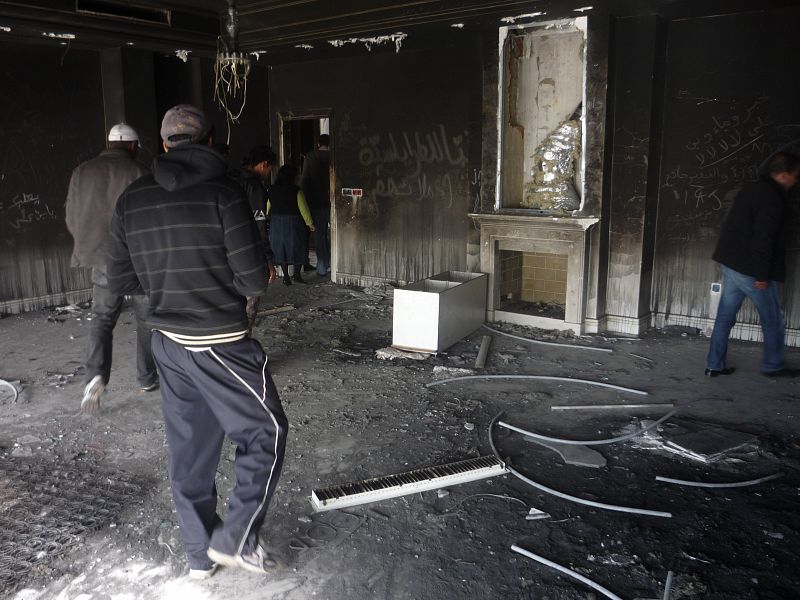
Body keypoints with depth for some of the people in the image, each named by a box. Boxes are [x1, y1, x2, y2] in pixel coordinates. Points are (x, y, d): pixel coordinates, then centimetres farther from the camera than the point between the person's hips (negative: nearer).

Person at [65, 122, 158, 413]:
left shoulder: (83, 172, 4)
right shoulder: (139, 172, -7)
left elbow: (72, 218, 9)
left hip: (103, 259, 3)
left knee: (102, 318, 12)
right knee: (146, 318, 11)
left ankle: (96, 375, -8)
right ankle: (147, 378, 18)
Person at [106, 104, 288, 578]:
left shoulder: (132, 200, 3)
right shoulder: (223, 193, -14)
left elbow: (121, 281, 7)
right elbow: (254, 280, -16)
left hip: (169, 343, 6)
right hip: (221, 344, -6)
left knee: (188, 448, 16)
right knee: (267, 432, 11)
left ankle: (200, 554, 30)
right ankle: (235, 539, 12)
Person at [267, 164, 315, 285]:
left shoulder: (272, 190, 1)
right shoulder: (296, 190, -12)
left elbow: (267, 208, 6)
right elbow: (303, 208, -10)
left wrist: (269, 219, 18)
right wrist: (310, 223, -1)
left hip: (276, 223, 4)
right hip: (293, 223, -4)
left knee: (281, 249, 11)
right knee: (297, 248, 10)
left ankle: (286, 277, 14)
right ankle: (297, 274, 13)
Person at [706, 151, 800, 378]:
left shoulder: (752, 189, 12)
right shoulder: (772, 199, -17)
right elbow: (763, 239, -22)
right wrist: (762, 275, -19)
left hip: (731, 264, 9)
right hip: (751, 270, -9)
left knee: (725, 316, 10)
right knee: (773, 320, 9)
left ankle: (714, 365, 14)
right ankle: (773, 366, 23)